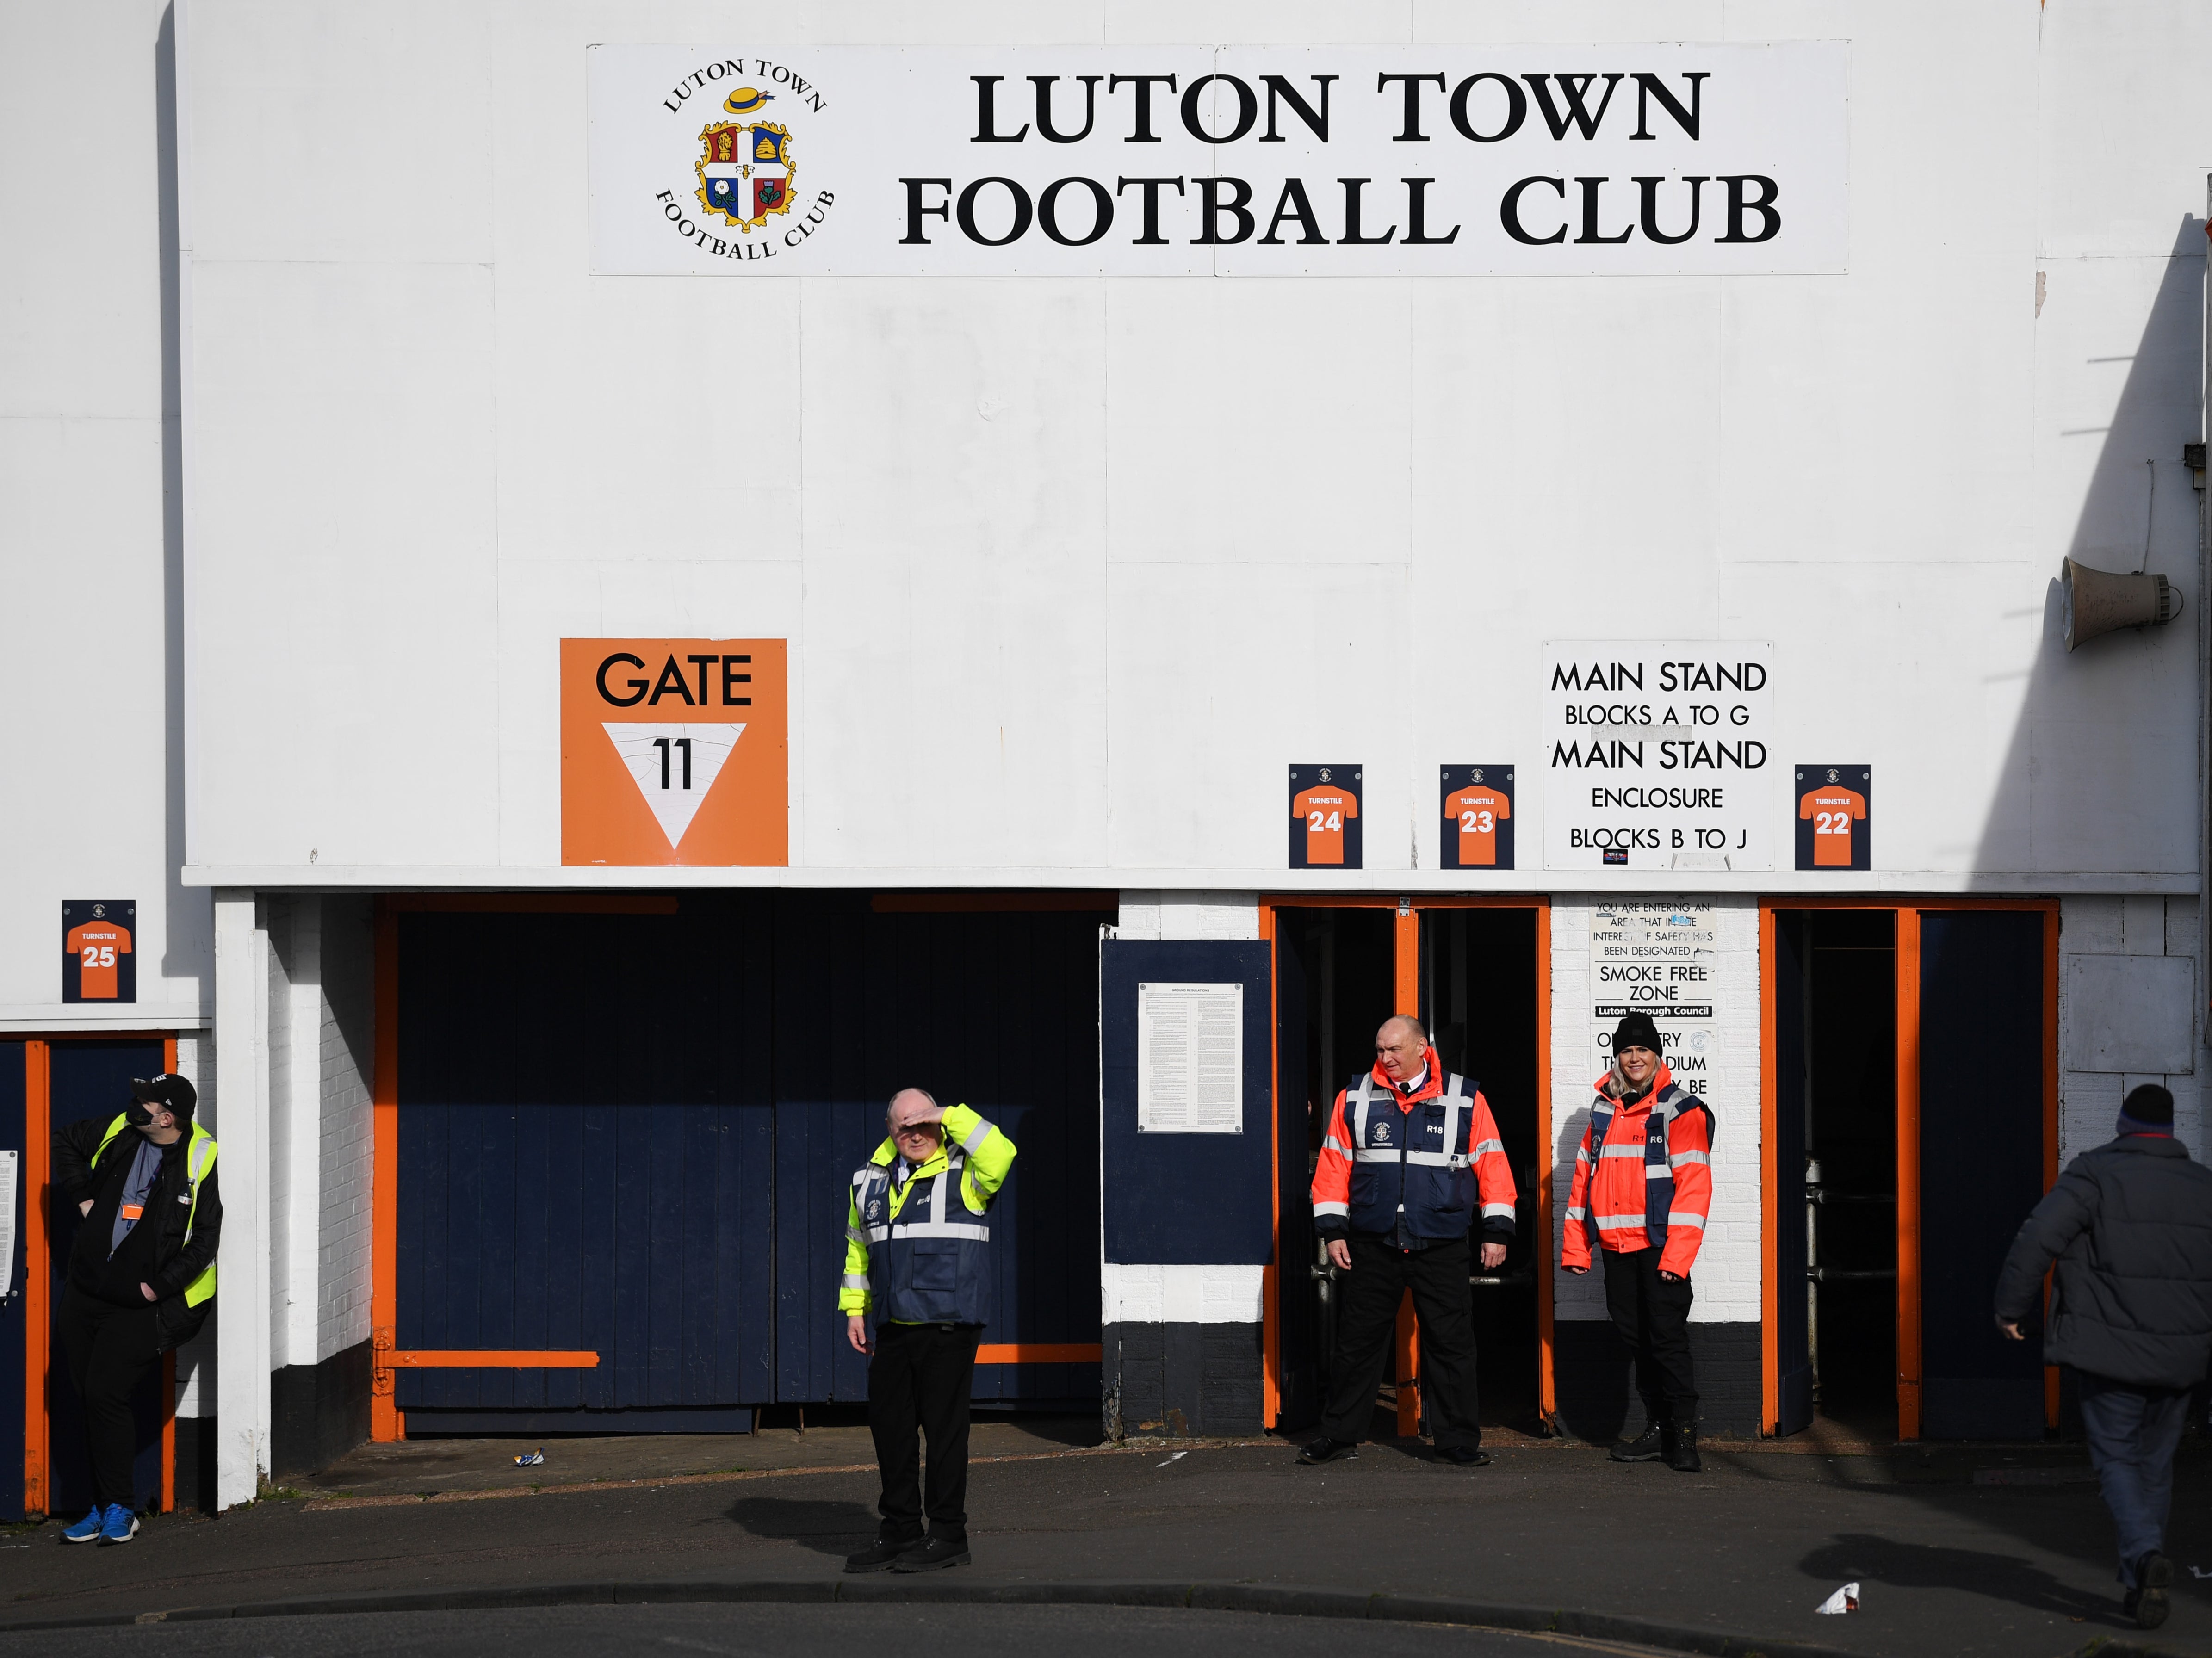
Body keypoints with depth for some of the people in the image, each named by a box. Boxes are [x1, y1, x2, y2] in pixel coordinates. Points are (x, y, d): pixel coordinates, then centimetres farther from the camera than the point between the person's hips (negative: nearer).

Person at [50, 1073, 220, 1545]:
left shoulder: (200, 1163, -13)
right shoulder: (118, 1133, 3)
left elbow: (205, 1241, -13)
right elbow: (65, 1140, 23)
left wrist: (156, 1287, -15)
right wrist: (83, 1196, 14)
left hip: (139, 1305, -6)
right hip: (85, 1292, 6)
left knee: (106, 1395, -13)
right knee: (89, 1396, 9)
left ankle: (119, 1508, -1)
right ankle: (105, 1507, 18)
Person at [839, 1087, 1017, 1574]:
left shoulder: (963, 1173, -2)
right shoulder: (870, 1179, 14)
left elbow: (1000, 1153, -24)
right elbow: (858, 1246, 23)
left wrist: (949, 1118, -15)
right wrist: (854, 1308, 18)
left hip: (949, 1327, -6)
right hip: (892, 1328, 6)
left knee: (944, 1428, -2)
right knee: (888, 1425, 10)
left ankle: (948, 1535, 7)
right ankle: (899, 1531, 22)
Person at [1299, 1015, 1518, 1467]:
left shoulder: (1465, 1100, 2)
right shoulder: (1355, 1099, 6)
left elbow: (1492, 1166, 3)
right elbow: (1334, 1167, 8)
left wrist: (1497, 1231, -1)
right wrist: (1333, 1230, 3)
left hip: (1441, 1247, -1)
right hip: (1372, 1245, 1)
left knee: (1451, 1344, 1)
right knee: (1358, 1341, 7)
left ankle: (1457, 1441, 10)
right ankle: (1339, 1434, 17)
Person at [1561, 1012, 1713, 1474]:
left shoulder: (1681, 1110, -4)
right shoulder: (1604, 1111, 15)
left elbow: (1693, 1184, -11)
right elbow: (1583, 1177, 17)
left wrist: (1677, 1254, -18)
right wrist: (1575, 1246, 10)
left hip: (1659, 1247, -6)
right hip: (1615, 1246, 6)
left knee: (1667, 1337, -7)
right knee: (1635, 1336, 10)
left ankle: (1684, 1434, 0)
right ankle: (1658, 1430, 19)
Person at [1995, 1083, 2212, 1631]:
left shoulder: (2096, 1173, -7)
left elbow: (2037, 1239, -16)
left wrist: (2011, 1308, -5)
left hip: (2113, 1352, -4)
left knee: (2117, 1459, 3)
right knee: (2156, 1463, 15)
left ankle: (2146, 1553, -21)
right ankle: (2140, 1583, 20)